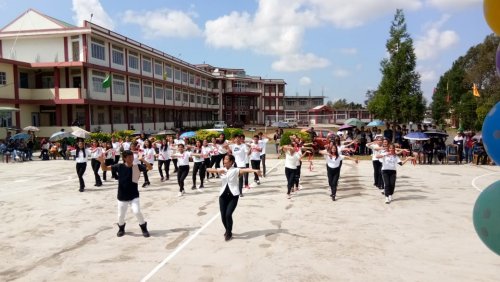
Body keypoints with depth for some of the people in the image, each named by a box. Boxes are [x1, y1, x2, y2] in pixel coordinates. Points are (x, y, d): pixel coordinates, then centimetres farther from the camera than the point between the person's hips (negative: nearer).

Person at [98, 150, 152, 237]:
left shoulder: (137, 166, -7)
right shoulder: (119, 166, -7)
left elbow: (150, 168, -13)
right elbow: (105, 168, -4)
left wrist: (143, 160, -27)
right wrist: (102, 161, -24)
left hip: (134, 196, -1)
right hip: (122, 197, 1)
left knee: (137, 212, -14)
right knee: (121, 215, 9)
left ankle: (144, 228, 11)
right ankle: (121, 228, 41)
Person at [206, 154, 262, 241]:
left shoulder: (236, 170, -4)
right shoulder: (221, 170, 7)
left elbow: (246, 170, -22)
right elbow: (209, 170, -1)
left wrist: (255, 170, -41)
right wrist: (218, 170, -19)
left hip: (233, 196, -4)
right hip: (223, 195, 4)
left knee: (228, 214, -13)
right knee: (223, 216, 4)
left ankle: (229, 233, 11)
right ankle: (227, 231, 33)